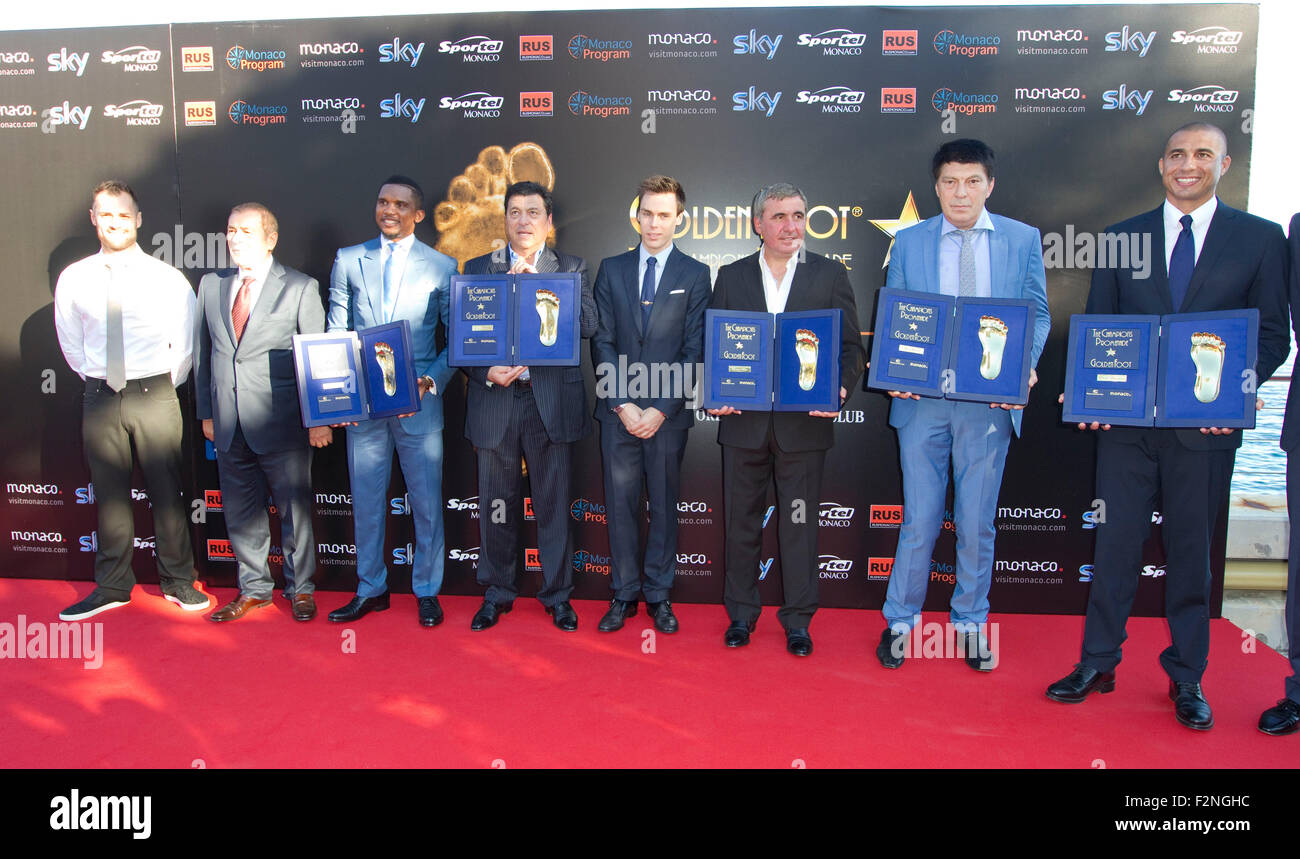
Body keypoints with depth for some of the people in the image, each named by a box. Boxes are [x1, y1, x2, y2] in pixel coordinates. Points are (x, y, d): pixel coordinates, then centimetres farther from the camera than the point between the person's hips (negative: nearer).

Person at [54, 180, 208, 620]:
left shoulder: (168, 279, -3)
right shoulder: (73, 279, 4)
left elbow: (185, 343, 4)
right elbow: (70, 344, 15)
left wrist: (162, 384, 4)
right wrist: (95, 380, 10)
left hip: (154, 396, -2)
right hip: (99, 397, 2)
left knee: (167, 490, 3)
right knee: (109, 493, 10)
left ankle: (178, 580, 17)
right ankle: (112, 587, 23)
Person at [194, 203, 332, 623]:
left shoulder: (300, 287, -2)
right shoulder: (211, 286, 11)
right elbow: (202, 353, 15)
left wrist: (319, 418, -7)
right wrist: (206, 412, 11)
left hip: (281, 425, -4)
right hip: (229, 426, 5)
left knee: (294, 509, 4)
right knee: (240, 510, 12)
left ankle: (300, 589, 21)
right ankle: (254, 589, 27)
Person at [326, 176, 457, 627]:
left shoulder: (442, 266, 4)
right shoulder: (348, 260, 9)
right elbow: (335, 333, 9)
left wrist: (430, 382, -13)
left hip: (419, 403, -2)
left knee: (427, 502, 5)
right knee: (366, 502, 11)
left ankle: (427, 591, 21)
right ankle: (371, 589, 26)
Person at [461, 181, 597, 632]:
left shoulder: (572, 268, 7)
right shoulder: (477, 269, 10)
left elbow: (588, 324, -9)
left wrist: (536, 283, -12)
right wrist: (486, 373, -11)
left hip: (552, 403, -1)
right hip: (495, 401, 1)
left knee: (554, 505, 6)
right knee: (496, 506, 9)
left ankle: (557, 594, 21)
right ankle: (497, 593, 25)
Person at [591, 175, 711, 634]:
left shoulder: (695, 274, 3)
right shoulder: (612, 269, 9)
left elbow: (694, 350, -3)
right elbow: (602, 341, 4)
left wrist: (661, 409, -11)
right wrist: (622, 404, -7)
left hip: (668, 413, -1)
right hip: (618, 411, 2)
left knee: (664, 504, 7)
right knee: (620, 503, 6)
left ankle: (659, 595, 21)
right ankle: (623, 594, 20)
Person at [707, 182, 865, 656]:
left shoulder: (831, 275, 4)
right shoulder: (731, 277, 8)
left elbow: (850, 346, 2)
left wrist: (839, 387, -16)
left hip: (804, 422, -1)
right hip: (744, 421, 2)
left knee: (799, 524, 6)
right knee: (742, 522, 10)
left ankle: (798, 620, 20)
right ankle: (741, 613, 26)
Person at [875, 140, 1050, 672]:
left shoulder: (1023, 239, 7)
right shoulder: (909, 242, 7)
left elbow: (1038, 313, 8)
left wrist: (1024, 365, -11)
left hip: (990, 402, 0)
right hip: (923, 400, 0)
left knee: (977, 522, 8)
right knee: (920, 519, 6)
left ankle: (971, 623, 26)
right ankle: (899, 621, 22)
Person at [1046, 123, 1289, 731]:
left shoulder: (1261, 239, 5)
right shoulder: (1121, 238, 8)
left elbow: (1273, 335, 3)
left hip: (1205, 426, 0)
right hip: (1126, 420, 1)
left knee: (1192, 551, 9)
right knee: (1115, 545, 6)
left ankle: (1186, 679, 25)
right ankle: (1097, 665, 20)